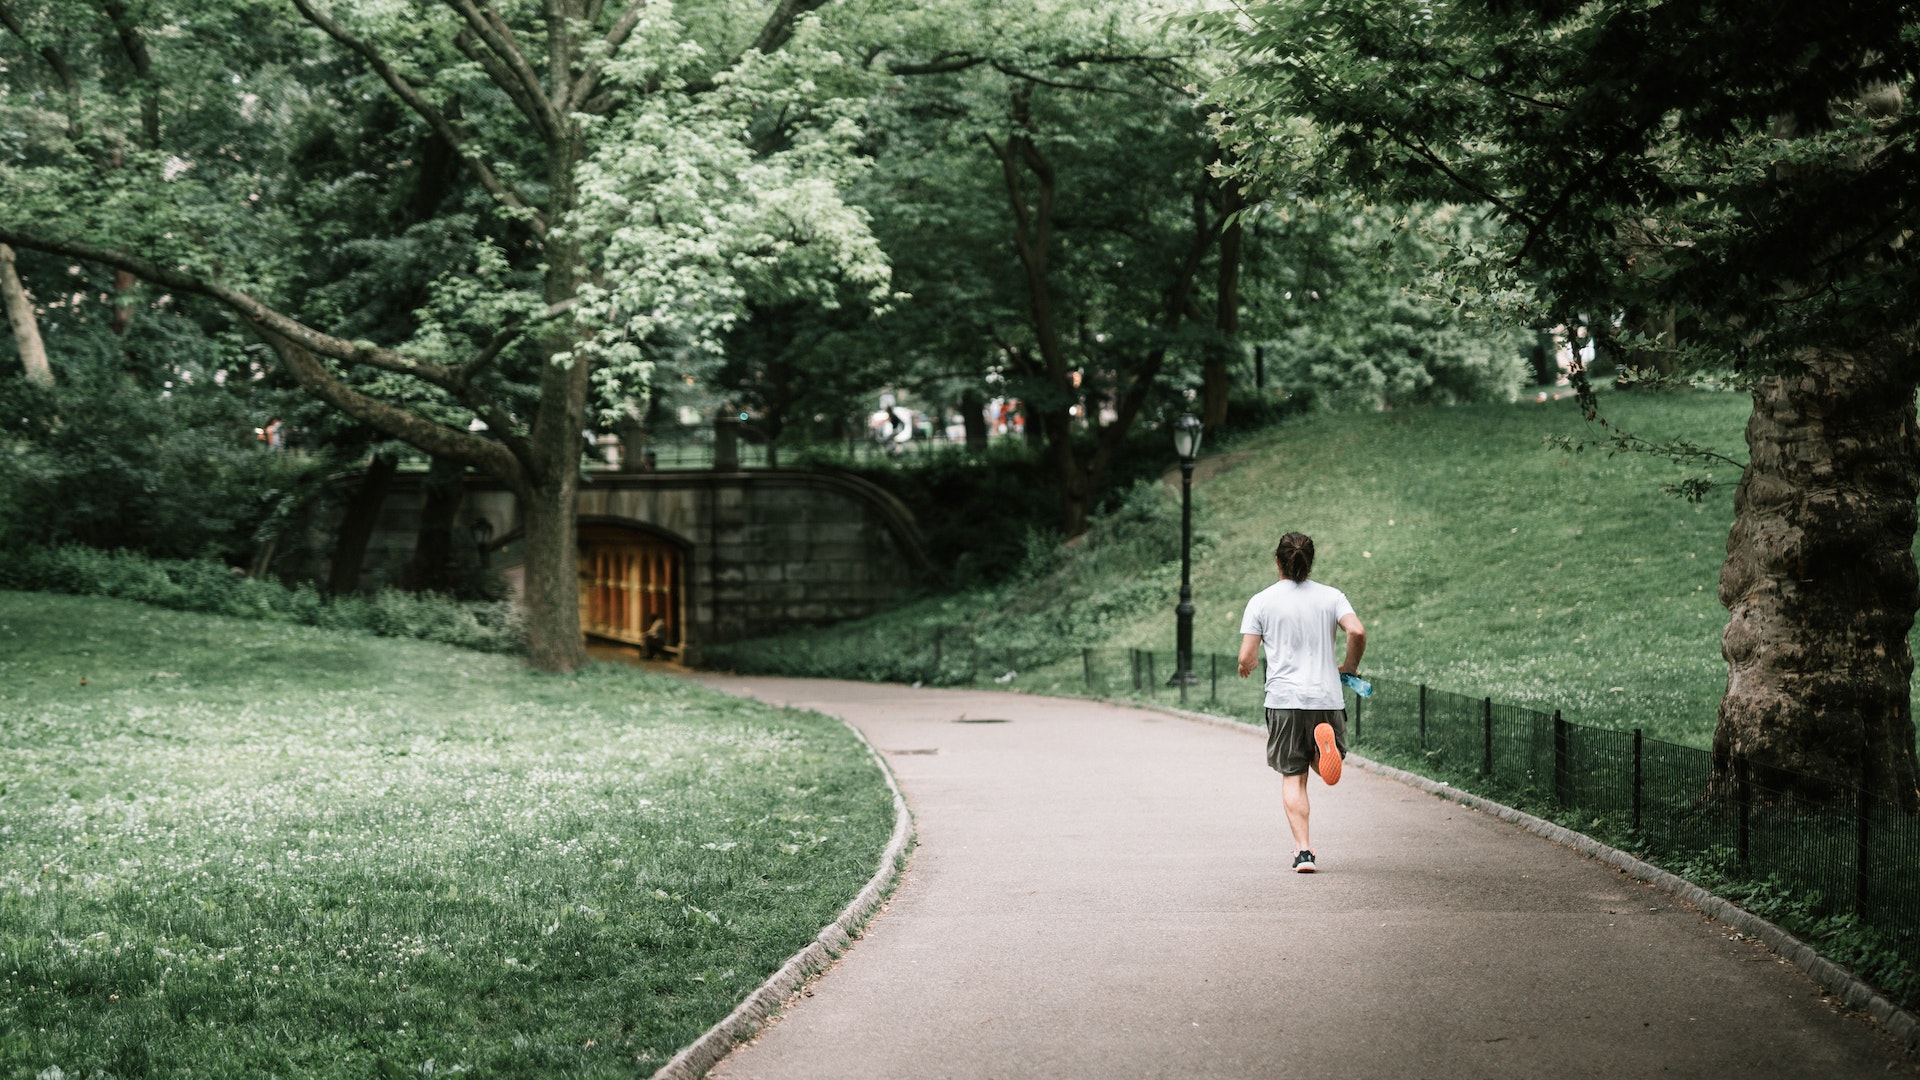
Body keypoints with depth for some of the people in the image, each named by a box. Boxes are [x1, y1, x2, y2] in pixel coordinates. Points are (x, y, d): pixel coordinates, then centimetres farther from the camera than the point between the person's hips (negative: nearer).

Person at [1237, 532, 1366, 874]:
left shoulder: (1261, 601, 0)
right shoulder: (1331, 596, 4)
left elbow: (1246, 657, -3)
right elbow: (1357, 632, -12)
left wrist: (1246, 667, 21)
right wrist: (1350, 666, 7)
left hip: (1284, 699, -1)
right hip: (1327, 696, 1)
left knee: (1293, 776, 6)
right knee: (1328, 770, 16)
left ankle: (1303, 850, -6)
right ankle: (1325, 741, -20)